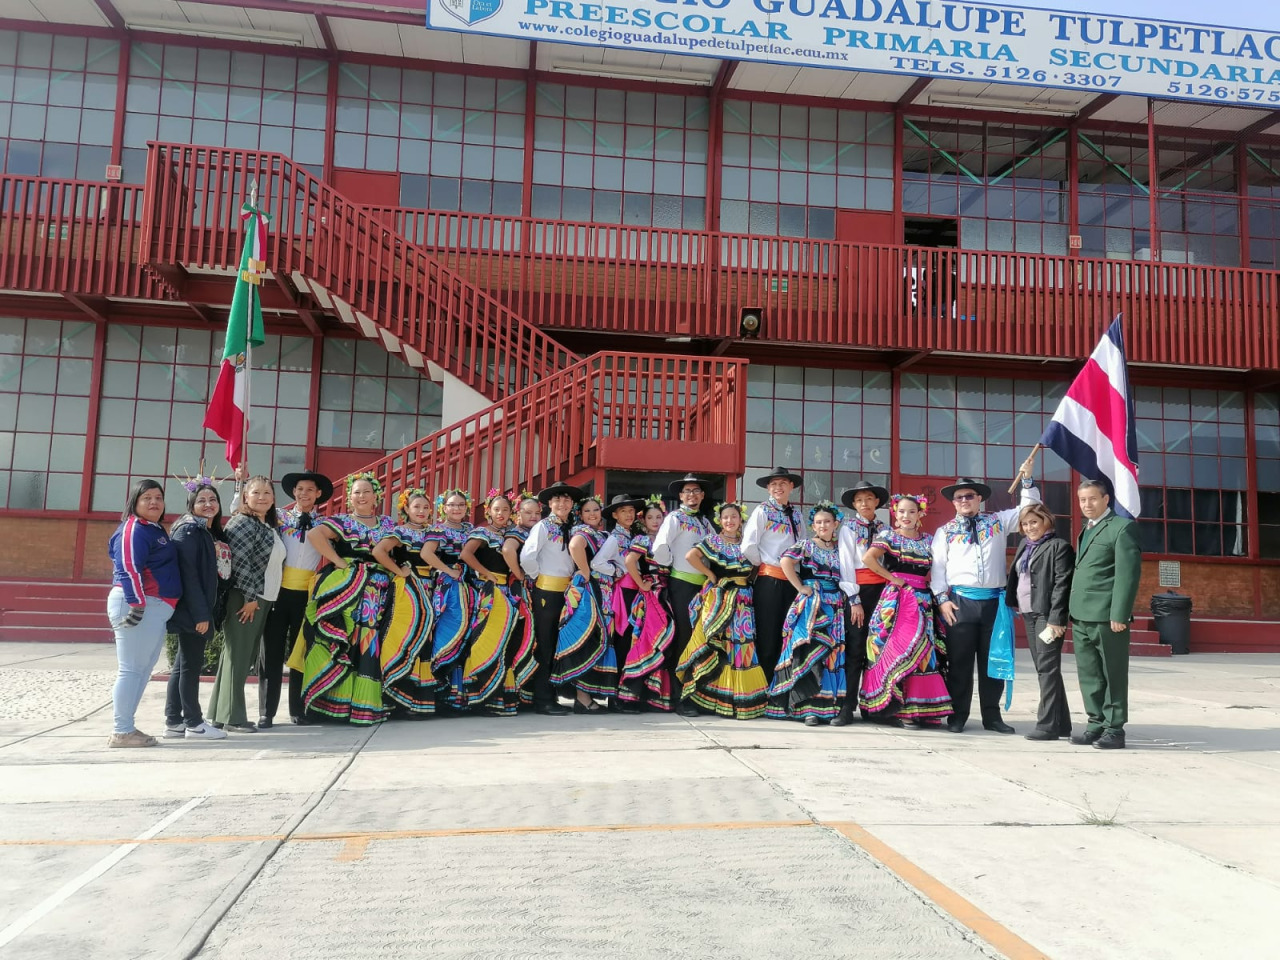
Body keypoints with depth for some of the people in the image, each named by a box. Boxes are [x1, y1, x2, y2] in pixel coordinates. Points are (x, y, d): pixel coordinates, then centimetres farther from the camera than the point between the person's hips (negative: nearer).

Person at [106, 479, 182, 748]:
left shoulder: (155, 530, 20)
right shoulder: (134, 529, -10)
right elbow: (129, 568, -20)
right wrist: (137, 604, -24)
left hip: (155, 608, 10)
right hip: (139, 605, -10)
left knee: (144, 669, 12)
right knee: (131, 669, -8)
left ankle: (126, 726, 18)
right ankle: (121, 732, -5)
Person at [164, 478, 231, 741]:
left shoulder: (214, 534, 15)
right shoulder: (189, 530, -11)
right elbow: (188, 573, -18)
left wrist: (210, 612, 11)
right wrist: (200, 613, -22)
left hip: (204, 609, 9)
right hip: (191, 610, -9)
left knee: (183, 664, 12)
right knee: (191, 664, -2)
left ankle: (174, 722, 19)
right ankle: (194, 724, 5)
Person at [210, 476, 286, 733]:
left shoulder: (269, 526, 17)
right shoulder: (242, 523, -10)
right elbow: (239, 562, -18)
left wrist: (260, 598, 14)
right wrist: (250, 597, -19)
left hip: (262, 600, 9)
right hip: (243, 599, -9)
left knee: (247, 657, 11)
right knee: (237, 657, -3)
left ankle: (220, 712, 19)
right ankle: (232, 717, 3)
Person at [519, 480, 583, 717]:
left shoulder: (571, 529, 12)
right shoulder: (543, 526, -7)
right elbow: (526, 557, -18)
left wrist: (573, 579, 1)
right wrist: (537, 577, -7)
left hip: (566, 590, 6)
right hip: (547, 590, -6)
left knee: (558, 643, 11)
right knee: (545, 643, -1)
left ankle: (549, 694, 20)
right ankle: (543, 699, 4)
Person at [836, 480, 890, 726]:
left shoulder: (885, 529, 14)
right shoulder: (848, 528, 4)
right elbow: (846, 564, -3)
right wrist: (854, 600, -10)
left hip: (882, 589, 3)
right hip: (858, 589, -3)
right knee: (855, 649, -5)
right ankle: (847, 707, -1)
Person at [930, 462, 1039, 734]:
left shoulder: (998, 521, 13)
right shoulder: (945, 531, 9)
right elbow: (937, 567, 5)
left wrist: (1027, 481, 1)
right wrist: (942, 598, -3)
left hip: (994, 601, 2)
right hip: (960, 601, -1)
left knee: (993, 659, 8)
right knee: (959, 661, 2)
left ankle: (992, 716, 18)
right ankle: (957, 716, 10)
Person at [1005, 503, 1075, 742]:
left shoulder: (1059, 546, -7)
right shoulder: (1024, 545, 17)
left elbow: (1062, 584, -14)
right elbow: (1016, 576, 22)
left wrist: (1056, 619, -19)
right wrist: (1013, 602, 11)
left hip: (1048, 615, -8)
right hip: (1029, 614, 8)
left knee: (1047, 669, -8)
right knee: (1043, 669, 11)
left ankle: (1048, 724, -5)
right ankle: (1061, 723, 19)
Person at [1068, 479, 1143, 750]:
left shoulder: (1122, 527, -5)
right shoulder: (1086, 530, 20)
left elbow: (1128, 573, -12)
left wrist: (1119, 615, -18)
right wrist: (1073, 612, 11)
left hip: (1107, 617, -8)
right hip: (1081, 618, 8)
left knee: (1113, 676, 2)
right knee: (1089, 676, 11)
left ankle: (1114, 729, 9)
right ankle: (1096, 723, 20)